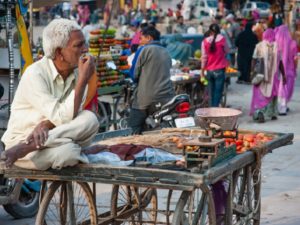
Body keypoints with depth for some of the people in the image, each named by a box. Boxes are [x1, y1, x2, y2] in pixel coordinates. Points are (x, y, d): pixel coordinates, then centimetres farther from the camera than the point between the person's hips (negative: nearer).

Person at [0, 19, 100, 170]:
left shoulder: (77, 72, -1)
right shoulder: (35, 74, -19)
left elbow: (69, 115, -7)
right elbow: (63, 118, -26)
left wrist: (45, 124, -27)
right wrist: (83, 80, -24)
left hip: (54, 137, 7)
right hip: (22, 139, -7)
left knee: (89, 119, -24)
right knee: (68, 151, -36)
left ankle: (27, 147, -17)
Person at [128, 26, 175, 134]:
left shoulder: (145, 49, -4)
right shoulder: (166, 52, 14)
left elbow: (135, 73, -1)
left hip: (146, 98, -6)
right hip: (166, 97, 6)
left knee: (133, 132, -3)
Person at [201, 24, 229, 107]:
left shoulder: (205, 41, -2)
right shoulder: (222, 39, -7)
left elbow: (204, 57, 1)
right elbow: (226, 51, 6)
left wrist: (202, 71, 6)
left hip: (209, 70, 3)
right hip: (219, 70, -3)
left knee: (211, 91, 13)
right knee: (218, 91, -1)